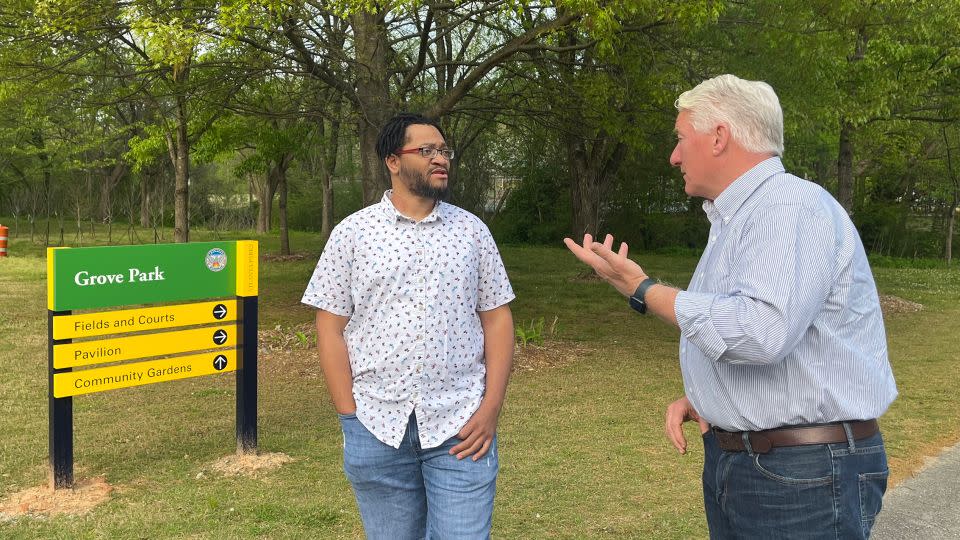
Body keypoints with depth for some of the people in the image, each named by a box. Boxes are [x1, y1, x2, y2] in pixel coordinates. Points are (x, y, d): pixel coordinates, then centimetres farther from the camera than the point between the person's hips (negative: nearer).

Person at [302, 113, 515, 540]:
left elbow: (497, 319, 5)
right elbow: (330, 329, 1)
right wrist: (350, 416, -5)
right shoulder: (352, 233, 1)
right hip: (377, 426, 0)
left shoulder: (472, 230, 6)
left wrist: (490, 409, -4)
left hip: (461, 426, 0)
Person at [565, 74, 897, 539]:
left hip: (805, 479, -9)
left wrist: (642, 289, -21)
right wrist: (698, 397, 4)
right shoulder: (733, 219, 14)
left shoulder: (795, 206, -18)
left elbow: (763, 330, -32)